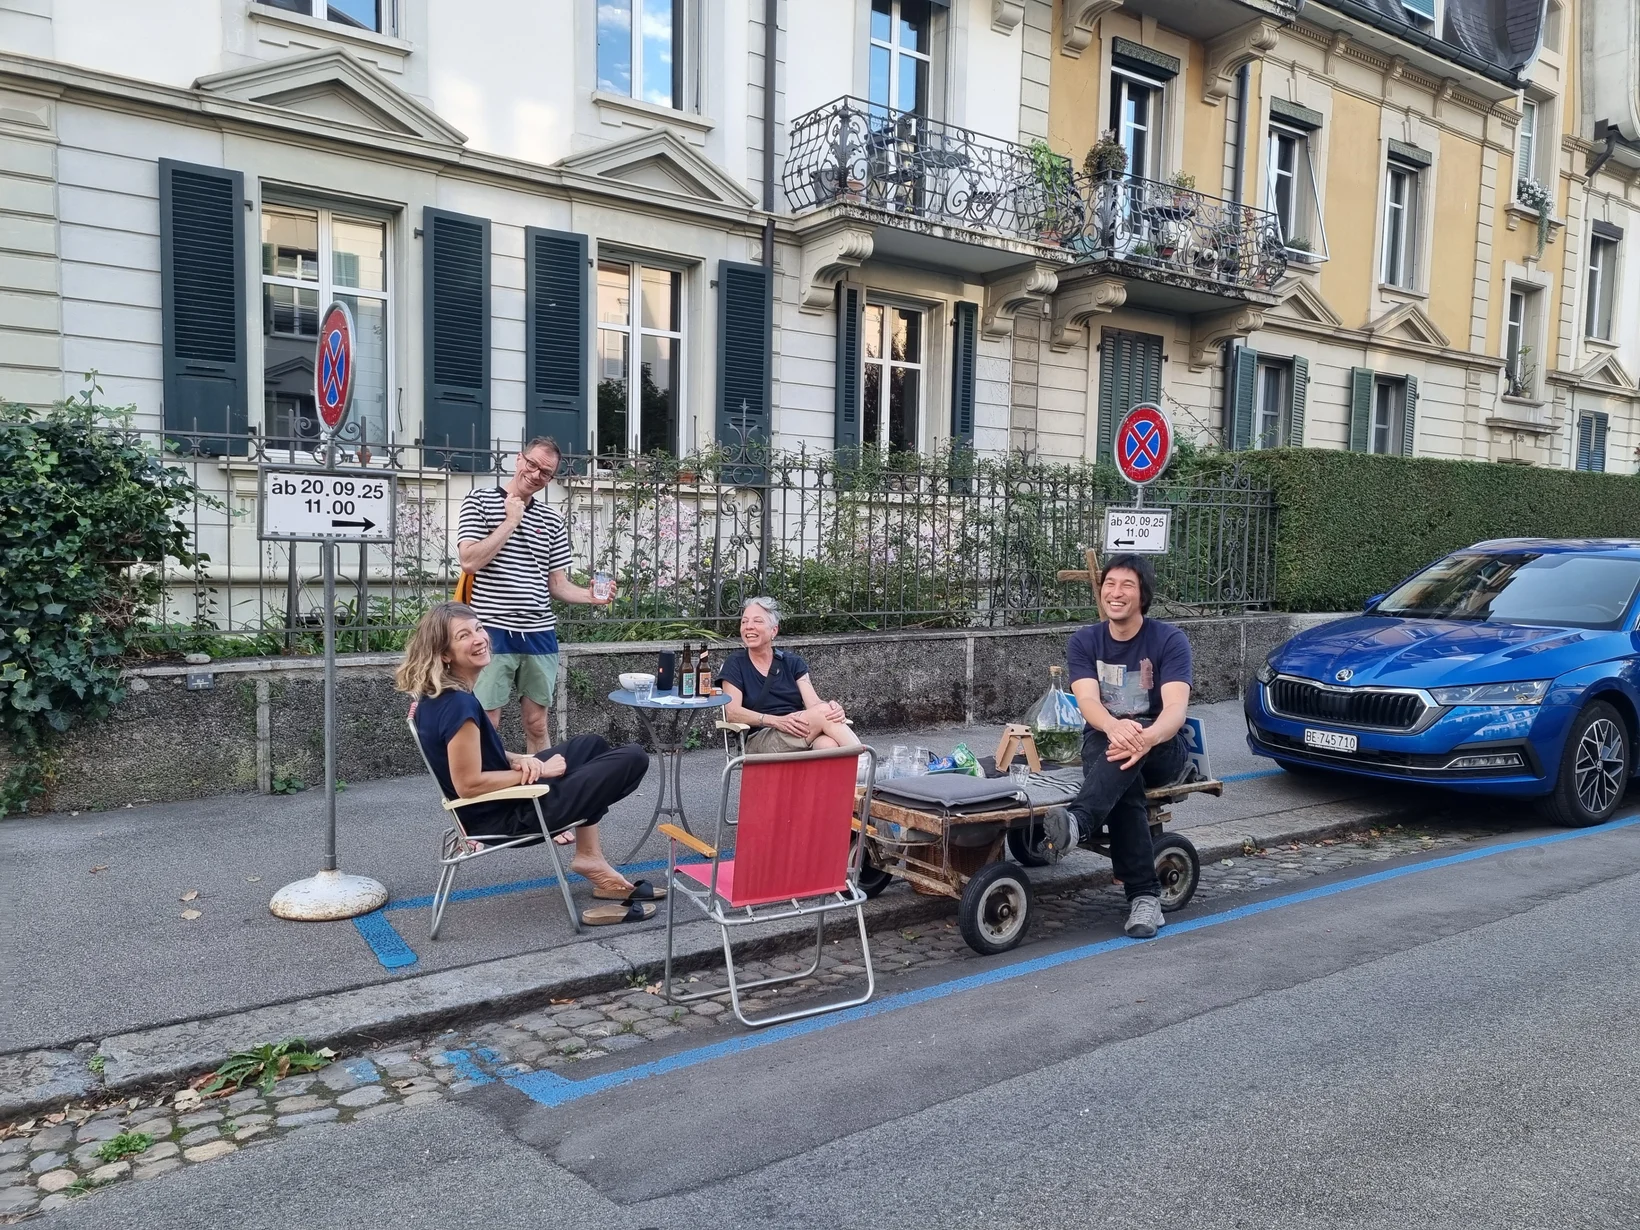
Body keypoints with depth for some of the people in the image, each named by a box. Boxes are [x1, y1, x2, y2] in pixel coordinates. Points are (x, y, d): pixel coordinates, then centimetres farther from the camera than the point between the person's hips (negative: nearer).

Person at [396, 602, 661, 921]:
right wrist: (537, 771, -16)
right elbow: (469, 785, -27)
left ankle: (589, 858, 19)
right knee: (633, 759, -8)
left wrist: (519, 761, -4)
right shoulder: (459, 705, -29)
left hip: (495, 802, 10)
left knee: (591, 745, 27)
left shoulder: (435, 697, 2)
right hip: (503, 816, -10)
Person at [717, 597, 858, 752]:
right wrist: (777, 721, -21)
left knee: (828, 744, -35)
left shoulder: (792, 662, 16)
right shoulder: (735, 664, 8)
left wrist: (833, 709, -23)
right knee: (824, 713, -28)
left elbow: (814, 703, 2)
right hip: (759, 740, -3)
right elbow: (732, 713, -5)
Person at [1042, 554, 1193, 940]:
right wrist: (1115, 726, -41)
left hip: (1163, 750, -1)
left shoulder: (1169, 640, -6)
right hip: (1102, 743, 1)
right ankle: (1144, 896, -35)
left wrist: (1146, 738, -45)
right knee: (1124, 783, -34)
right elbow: (1088, 702, -16)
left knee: (1130, 751, -37)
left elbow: (1175, 709, -21)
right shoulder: (1084, 642, 1)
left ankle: (1078, 820, -57)